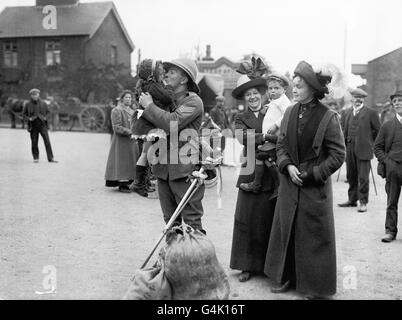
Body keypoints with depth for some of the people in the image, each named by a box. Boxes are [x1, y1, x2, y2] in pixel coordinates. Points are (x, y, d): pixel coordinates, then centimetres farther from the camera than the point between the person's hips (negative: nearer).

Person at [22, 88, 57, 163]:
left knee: (47, 142, -7)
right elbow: (24, 114, 9)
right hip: (33, 126, 0)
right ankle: (36, 158, 19)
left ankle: (51, 158, -4)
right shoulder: (28, 104, 2)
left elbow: (47, 112, 15)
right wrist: (29, 118, -9)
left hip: (42, 125, 0)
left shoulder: (43, 103, 4)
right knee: (34, 143, 5)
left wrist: (45, 117, -3)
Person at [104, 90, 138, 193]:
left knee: (129, 163, 6)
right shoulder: (116, 110, -7)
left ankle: (126, 182, 12)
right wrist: (130, 132, -21)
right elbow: (117, 127, -15)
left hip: (131, 141, 8)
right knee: (122, 162, -6)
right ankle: (121, 185, -2)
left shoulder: (131, 111, 18)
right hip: (121, 141, -8)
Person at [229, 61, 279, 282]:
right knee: (247, 219, 2)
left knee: (270, 219, 4)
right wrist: (266, 136, -23)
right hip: (251, 174, 1)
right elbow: (243, 137, -12)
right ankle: (248, 266, 13)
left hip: (272, 174, -1)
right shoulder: (241, 118, 8)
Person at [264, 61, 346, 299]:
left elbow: (338, 155, -10)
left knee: (314, 235, 4)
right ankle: (285, 277, 28)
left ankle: (315, 286, 20)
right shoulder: (290, 113, 2)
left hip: (315, 188, -5)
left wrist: (313, 174, -14)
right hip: (290, 184, 5)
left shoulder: (328, 117, -13)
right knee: (286, 231, 12)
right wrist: (288, 166, -9)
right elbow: (281, 145, 8)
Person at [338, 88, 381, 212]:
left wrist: (369, 141, 5)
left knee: (363, 177, -3)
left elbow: (378, 131, 1)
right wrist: (344, 145, 10)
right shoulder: (347, 113, 14)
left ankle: (363, 202, 6)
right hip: (349, 149, 5)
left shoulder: (371, 113, -2)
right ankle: (352, 200, 22)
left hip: (363, 149, -5)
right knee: (351, 176, 11)